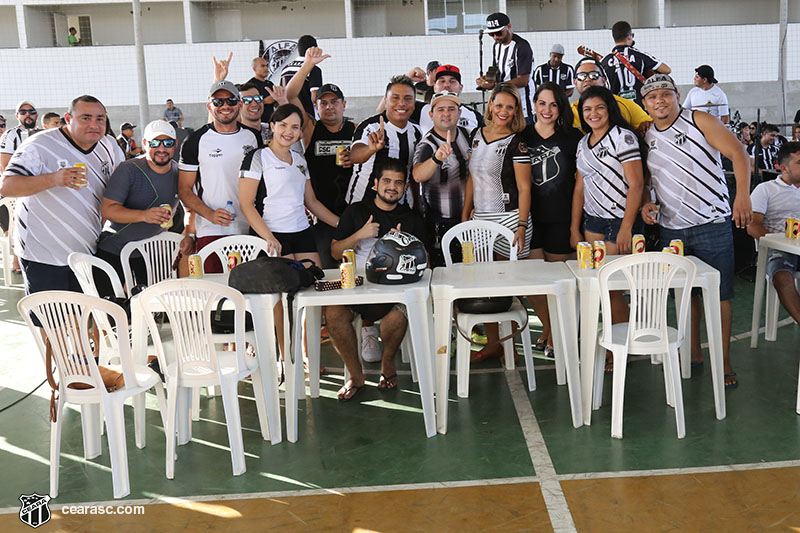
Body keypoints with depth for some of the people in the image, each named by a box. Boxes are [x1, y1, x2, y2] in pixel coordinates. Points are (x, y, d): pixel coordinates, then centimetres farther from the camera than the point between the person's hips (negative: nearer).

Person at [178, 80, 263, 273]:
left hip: (249, 229, 3)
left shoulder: (253, 136, 11)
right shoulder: (196, 141, 1)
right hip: (211, 232, -3)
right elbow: (184, 189, 1)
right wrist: (210, 214, -16)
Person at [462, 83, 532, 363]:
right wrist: (465, 214, 14)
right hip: (480, 220, 6)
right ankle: (492, 342, 18)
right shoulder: (477, 135, 11)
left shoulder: (516, 142, -7)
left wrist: (522, 226, -16)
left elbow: (524, 188, -10)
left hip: (509, 220, -6)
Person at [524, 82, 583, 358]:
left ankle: (558, 334, 21)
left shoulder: (573, 137, 1)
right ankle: (547, 328, 24)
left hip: (562, 218, -2)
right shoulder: (522, 136, 6)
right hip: (530, 218, 2)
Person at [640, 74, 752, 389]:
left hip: (712, 224, -5)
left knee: (719, 293, 0)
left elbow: (738, 153, -11)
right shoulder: (645, 136, 7)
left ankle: (724, 361, 9)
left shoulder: (699, 122, -6)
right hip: (671, 229, 5)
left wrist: (742, 196, -22)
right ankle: (693, 354, 26)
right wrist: (645, 203, -2)